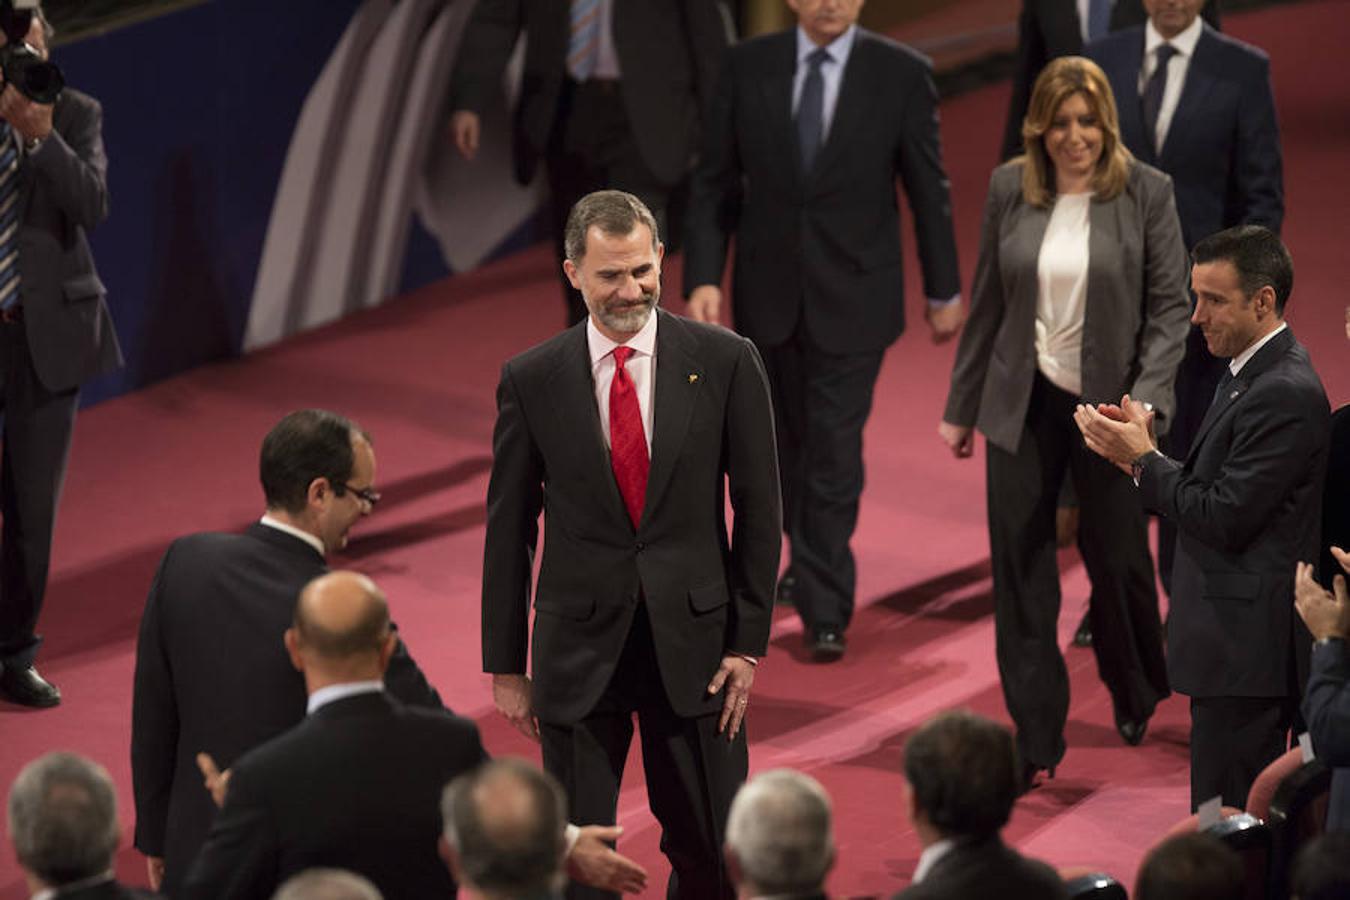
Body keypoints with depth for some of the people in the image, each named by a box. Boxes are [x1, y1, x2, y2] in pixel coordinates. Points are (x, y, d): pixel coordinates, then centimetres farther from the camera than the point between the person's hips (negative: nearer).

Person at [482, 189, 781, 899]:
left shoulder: (725, 362, -4)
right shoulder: (530, 380, -3)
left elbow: (758, 509, 0)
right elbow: (509, 529, 3)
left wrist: (748, 644, -3)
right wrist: (506, 667, 3)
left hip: (693, 643, 0)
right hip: (580, 647, 0)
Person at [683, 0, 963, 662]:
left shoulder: (900, 74, -8)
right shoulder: (747, 68, -4)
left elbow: (928, 188, 0)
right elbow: (714, 184, 0)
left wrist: (944, 290, 6)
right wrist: (703, 279, -9)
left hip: (852, 296, -3)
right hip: (769, 290, 3)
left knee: (834, 452, -6)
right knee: (789, 440, 17)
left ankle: (825, 612, 0)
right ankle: (811, 562, 38)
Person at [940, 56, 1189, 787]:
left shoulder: (1146, 192, -8)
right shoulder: (1009, 189, 0)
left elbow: (1170, 306, -7)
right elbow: (986, 303, 7)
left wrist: (1147, 399, -20)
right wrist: (961, 406, 11)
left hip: (1108, 404, -2)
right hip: (1024, 401, 2)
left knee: (1117, 558, 9)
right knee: (1019, 568, 2)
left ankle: (1136, 697, 39)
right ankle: (1035, 738, 11)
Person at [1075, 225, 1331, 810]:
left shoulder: (1283, 393, -18)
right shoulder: (1248, 378, 15)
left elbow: (1225, 518, -20)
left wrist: (1144, 459, -10)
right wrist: (1138, 450, 2)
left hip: (1248, 650, -10)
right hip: (1238, 647, 10)